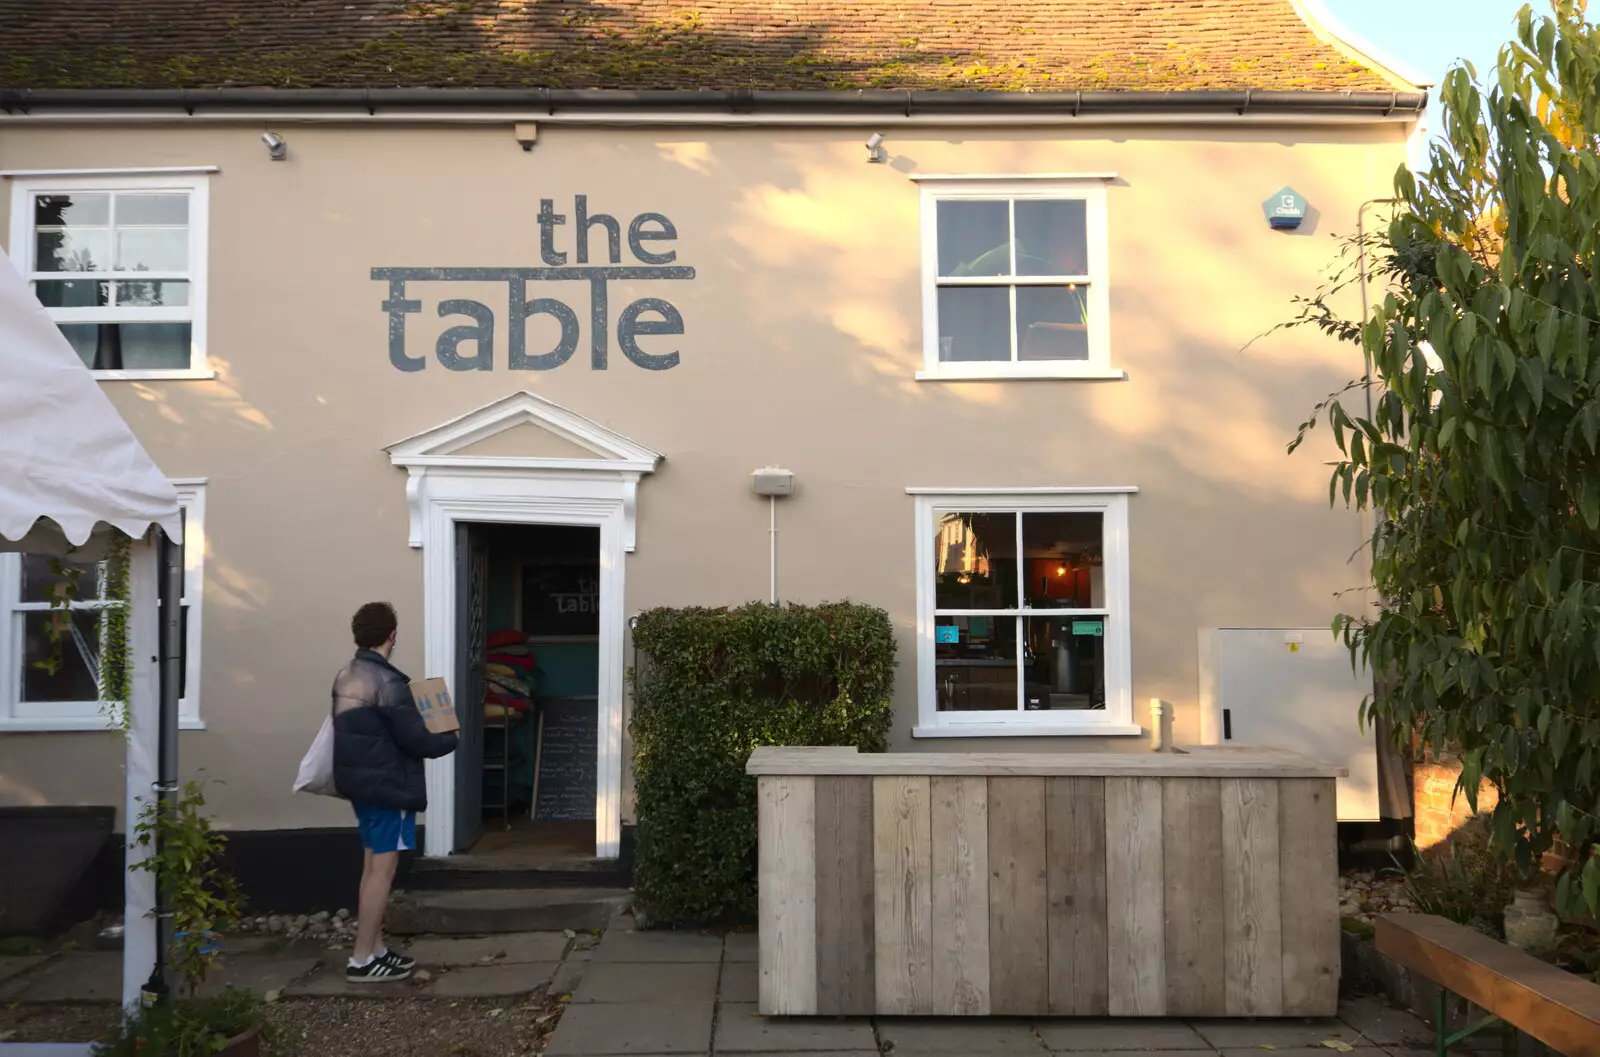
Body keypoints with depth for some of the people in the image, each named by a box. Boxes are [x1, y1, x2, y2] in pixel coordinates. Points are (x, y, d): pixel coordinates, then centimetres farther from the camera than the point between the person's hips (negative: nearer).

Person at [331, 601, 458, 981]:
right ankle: (362, 959, 1)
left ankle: (375, 949, 22)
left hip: (360, 780, 9)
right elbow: (415, 740, -19)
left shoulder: (346, 676, 8)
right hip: (388, 785, -9)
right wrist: (450, 739, 0)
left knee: (372, 865, 15)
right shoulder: (388, 683, -20)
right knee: (382, 869, -3)